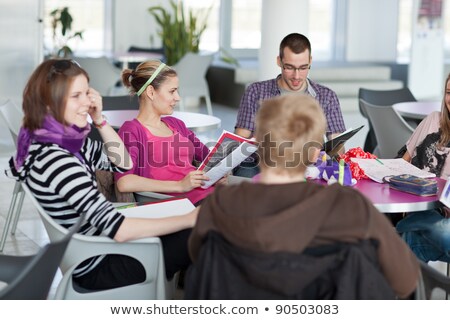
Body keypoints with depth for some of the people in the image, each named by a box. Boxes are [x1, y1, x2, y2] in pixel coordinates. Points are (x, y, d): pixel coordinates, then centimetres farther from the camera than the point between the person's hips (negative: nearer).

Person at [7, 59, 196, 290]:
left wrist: (99, 119, -5)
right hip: (98, 267, -8)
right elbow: (117, 229, -32)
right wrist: (188, 219, -24)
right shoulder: (55, 160, -30)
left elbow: (122, 163, 11)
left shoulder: (68, 139, -3)